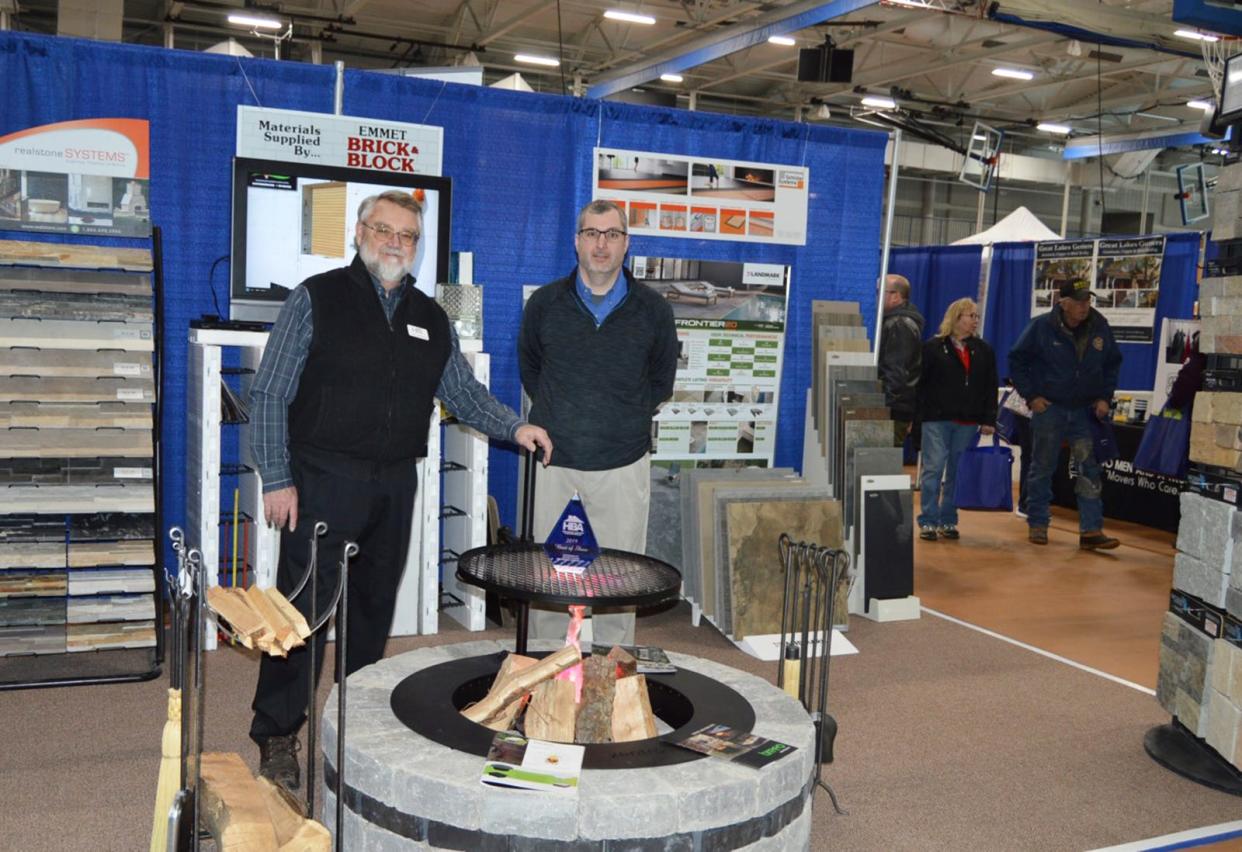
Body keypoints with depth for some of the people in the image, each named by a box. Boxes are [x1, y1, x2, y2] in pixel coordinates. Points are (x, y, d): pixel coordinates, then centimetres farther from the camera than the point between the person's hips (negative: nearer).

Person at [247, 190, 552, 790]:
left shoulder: (430, 319, 13)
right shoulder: (317, 299, -1)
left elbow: (464, 393, 19)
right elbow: (269, 393, -3)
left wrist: (515, 427, 1)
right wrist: (277, 479, -10)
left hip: (394, 486, 5)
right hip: (322, 482, -5)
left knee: (374, 609, 13)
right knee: (304, 607, -4)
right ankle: (277, 736, 10)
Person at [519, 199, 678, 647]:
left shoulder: (652, 309, 2)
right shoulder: (545, 303, 3)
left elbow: (661, 381, 15)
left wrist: (628, 419, 9)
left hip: (623, 463, 0)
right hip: (553, 460, 1)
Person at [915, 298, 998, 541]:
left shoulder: (983, 351, 12)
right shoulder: (933, 347, 0)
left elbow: (990, 389, 10)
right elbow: (919, 384, -3)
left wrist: (989, 420, 2)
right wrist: (914, 416, -8)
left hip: (968, 422, 4)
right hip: (937, 420, -3)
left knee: (957, 473, 7)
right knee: (933, 469, -4)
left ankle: (948, 521, 15)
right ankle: (928, 521, 1)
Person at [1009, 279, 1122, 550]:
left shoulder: (1100, 328, 1)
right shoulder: (1041, 327, -10)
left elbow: (1113, 364, 15)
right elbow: (1016, 361, -2)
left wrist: (1105, 396, 5)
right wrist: (1030, 395, -8)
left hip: (1085, 411, 3)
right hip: (1049, 408, -3)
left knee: (1089, 470, -3)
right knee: (1042, 468, 6)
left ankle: (1091, 530, -1)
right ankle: (1037, 524, 19)